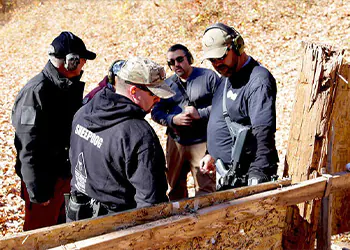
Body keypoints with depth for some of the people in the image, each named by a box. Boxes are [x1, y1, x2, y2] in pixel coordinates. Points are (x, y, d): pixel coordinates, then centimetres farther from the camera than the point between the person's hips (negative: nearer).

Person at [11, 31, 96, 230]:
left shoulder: (71, 87, 6)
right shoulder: (36, 92, -22)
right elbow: (29, 148, -23)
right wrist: (38, 191, -22)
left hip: (66, 174, 8)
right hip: (44, 179, -8)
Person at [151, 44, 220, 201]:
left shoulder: (209, 77, 0)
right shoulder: (167, 84, 13)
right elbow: (156, 112, 10)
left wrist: (200, 113, -15)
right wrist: (173, 120, -9)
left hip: (202, 142, -4)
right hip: (175, 142, 5)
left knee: (205, 189, -3)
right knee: (175, 188, 15)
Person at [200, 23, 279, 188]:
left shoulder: (258, 81, -18)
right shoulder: (228, 77, 14)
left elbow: (263, 133, -28)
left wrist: (257, 174, -36)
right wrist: (212, 154, 23)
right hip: (225, 173, 9)